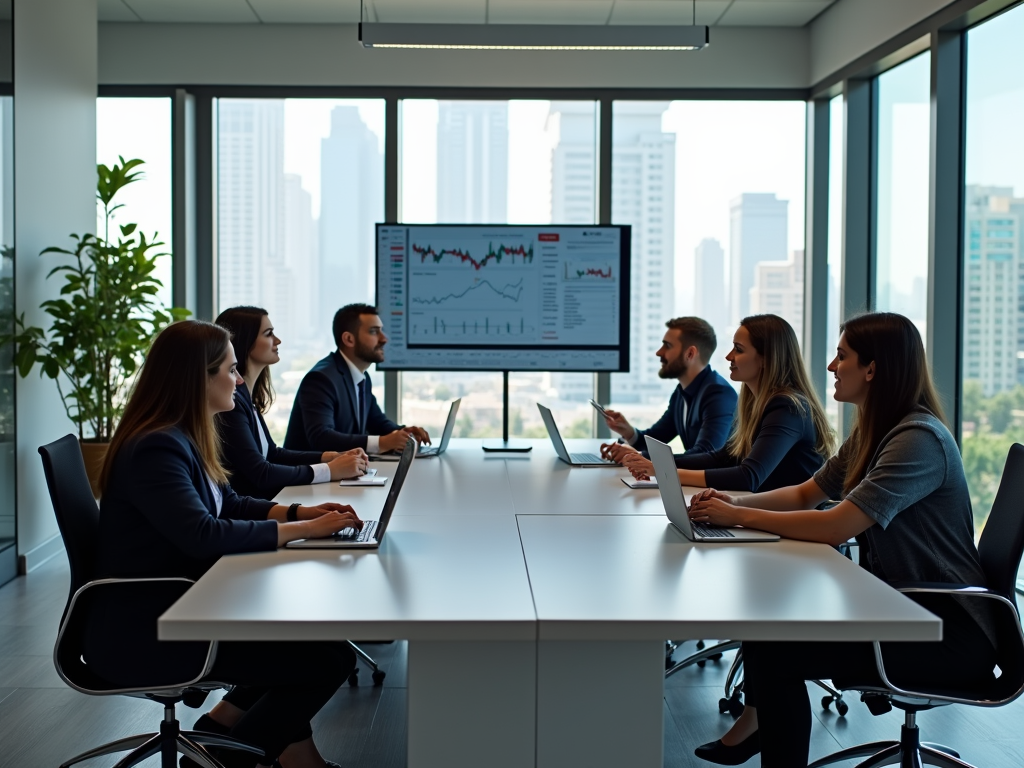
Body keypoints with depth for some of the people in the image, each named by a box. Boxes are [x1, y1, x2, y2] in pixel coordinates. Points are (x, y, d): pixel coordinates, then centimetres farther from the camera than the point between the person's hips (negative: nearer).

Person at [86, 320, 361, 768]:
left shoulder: (182, 438, 10)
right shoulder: (155, 449, -21)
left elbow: (229, 504, 17)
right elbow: (203, 535, -31)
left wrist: (300, 511, 1)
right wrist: (302, 529, -25)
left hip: (174, 607, 10)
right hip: (139, 635, -10)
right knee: (328, 659, -12)